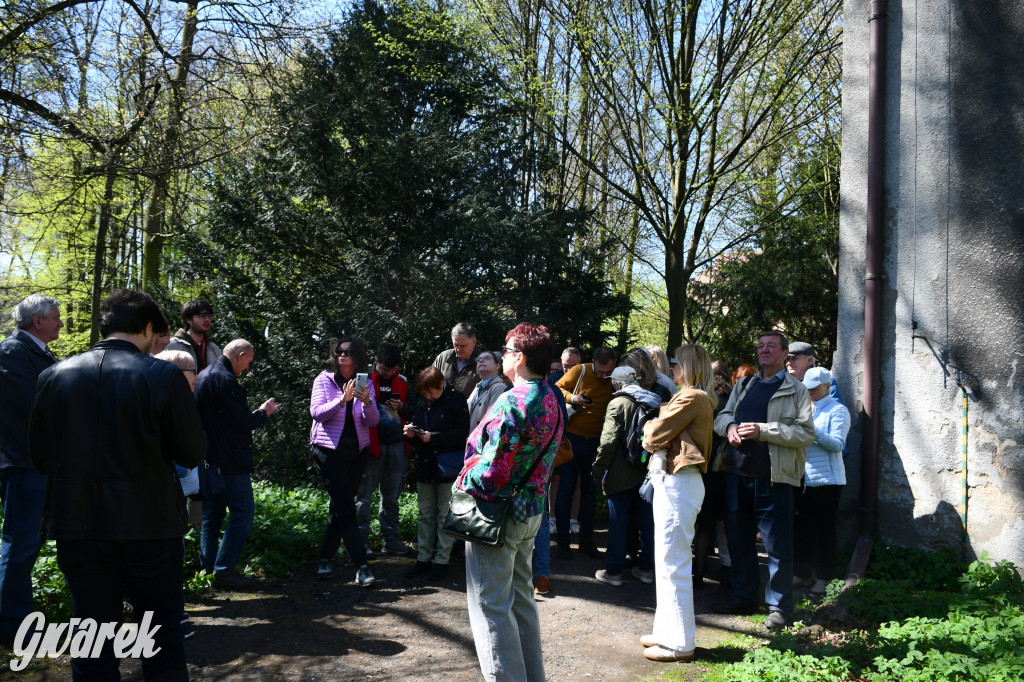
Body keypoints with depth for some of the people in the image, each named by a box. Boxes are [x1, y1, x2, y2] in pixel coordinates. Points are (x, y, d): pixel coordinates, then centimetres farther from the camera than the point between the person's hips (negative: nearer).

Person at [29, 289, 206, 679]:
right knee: (163, 637, 14)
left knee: (93, 648, 13)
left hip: (77, 526, 3)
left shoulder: (54, 376, -1)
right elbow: (192, 453, -8)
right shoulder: (163, 376, -12)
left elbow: (40, 458, 5)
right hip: (149, 526, -3)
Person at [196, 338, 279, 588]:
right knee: (243, 511, -3)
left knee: (212, 512, 16)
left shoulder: (203, 377, 13)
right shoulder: (226, 381, -18)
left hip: (208, 459, 10)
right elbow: (243, 422, -20)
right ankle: (224, 569, -3)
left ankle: (207, 568, 21)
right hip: (229, 460, -10)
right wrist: (264, 412, -2)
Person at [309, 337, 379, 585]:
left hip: (357, 451, 4)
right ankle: (361, 566, -11)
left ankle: (325, 560, 20)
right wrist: (342, 400, -26)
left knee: (340, 507, 8)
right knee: (346, 507, -10)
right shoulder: (324, 379, 0)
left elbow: (373, 421, -3)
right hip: (329, 450, -3)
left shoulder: (365, 384, 6)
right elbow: (317, 413, -13)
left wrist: (367, 402, -23)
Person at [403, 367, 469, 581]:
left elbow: (462, 432, -15)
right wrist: (412, 433, -4)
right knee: (426, 515, 12)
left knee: (445, 515, 1)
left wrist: (433, 437, -19)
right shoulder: (420, 402, 9)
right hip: (425, 465, 6)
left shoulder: (456, 399, -9)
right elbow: (415, 425, 19)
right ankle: (423, 558, 21)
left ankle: (442, 561, 10)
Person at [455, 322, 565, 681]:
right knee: (521, 598, 21)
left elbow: (492, 467, -25)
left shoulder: (513, 402, -23)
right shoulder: (552, 399, 5)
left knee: (491, 605, 2)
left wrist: (465, 484, -8)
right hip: (530, 510, 9)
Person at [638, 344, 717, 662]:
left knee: (673, 564, -4)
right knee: (668, 561, 17)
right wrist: (656, 431, -5)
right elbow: (657, 439, 13)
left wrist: (649, 427, 5)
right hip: (673, 480, 11)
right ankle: (668, 631, 27)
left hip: (677, 484, -11)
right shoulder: (698, 399, 15)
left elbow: (653, 438, -13)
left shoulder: (692, 398, -15)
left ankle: (679, 643, 3)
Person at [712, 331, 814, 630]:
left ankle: (778, 606, 12)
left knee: (777, 545, 0)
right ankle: (744, 597, 27)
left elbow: (805, 432, -11)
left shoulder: (796, 390, -1)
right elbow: (722, 415, 19)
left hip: (773, 478, -6)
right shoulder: (743, 386, 17)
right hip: (738, 473, 6)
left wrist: (762, 430, -19)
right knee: (739, 539, 14)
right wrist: (730, 427, -4)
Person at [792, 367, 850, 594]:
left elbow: (837, 444, -13)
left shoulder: (838, 410, -4)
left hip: (826, 479, -6)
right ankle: (803, 573, 18)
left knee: (825, 528, 2)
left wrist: (813, 431, -24)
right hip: (803, 479, 6)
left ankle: (823, 577, 10)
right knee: (803, 527, 9)